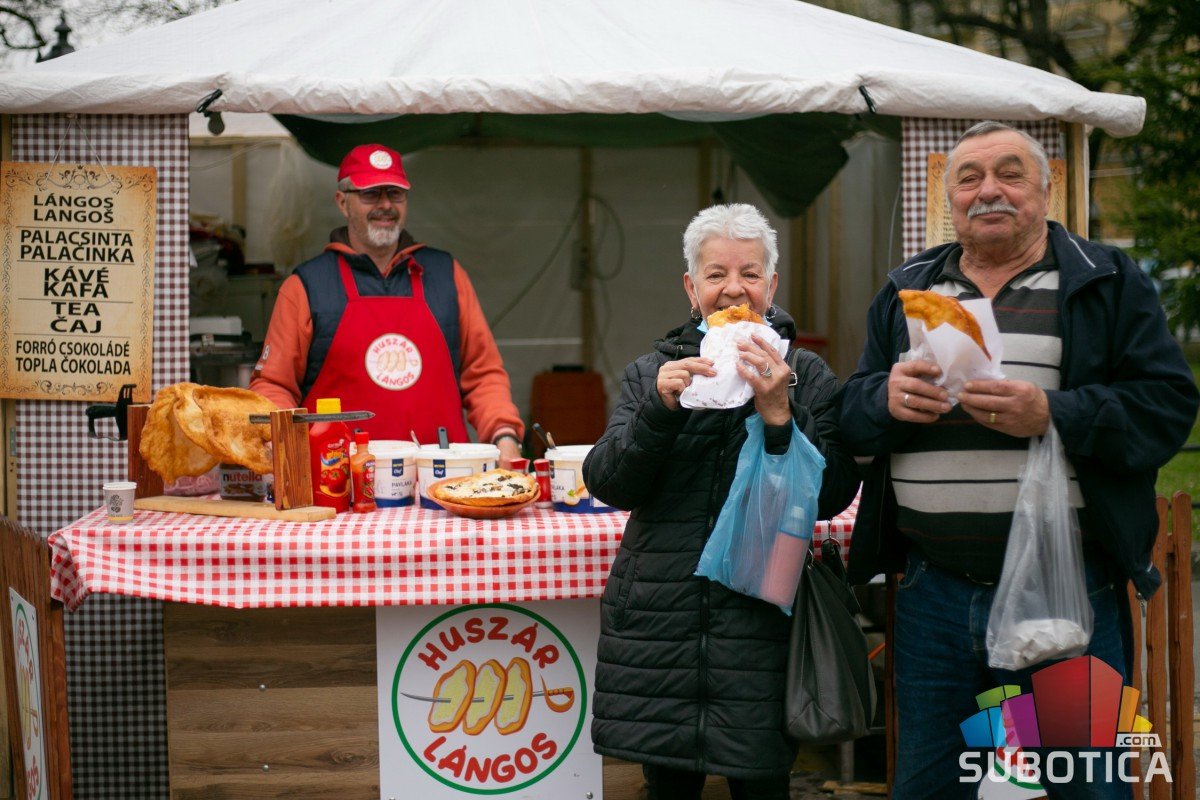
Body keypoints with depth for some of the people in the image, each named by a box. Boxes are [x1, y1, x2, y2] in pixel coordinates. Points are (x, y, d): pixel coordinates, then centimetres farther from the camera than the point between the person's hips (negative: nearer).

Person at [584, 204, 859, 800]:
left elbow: (832, 498, -5)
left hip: (760, 619, -1)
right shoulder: (651, 373, 9)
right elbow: (607, 485, -1)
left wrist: (779, 417, -17)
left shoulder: (807, 376, 4)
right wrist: (658, 409, -15)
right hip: (659, 615, 2)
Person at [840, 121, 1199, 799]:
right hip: (934, 589, 4)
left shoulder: (1109, 283, 3)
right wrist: (888, 398, -12)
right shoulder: (907, 292, 14)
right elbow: (852, 417, 12)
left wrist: (1052, 414, -21)